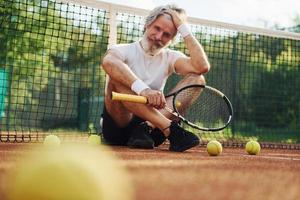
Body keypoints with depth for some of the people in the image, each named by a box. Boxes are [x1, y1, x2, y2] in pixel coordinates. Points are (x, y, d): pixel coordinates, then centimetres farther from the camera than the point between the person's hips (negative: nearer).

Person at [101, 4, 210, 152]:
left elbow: (202, 67, -9)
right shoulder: (124, 50, 0)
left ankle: (148, 129, -27)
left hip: (154, 122, 3)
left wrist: (183, 28, -4)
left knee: (197, 79, -7)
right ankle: (170, 128, -34)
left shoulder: (170, 57, 11)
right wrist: (143, 89, -40)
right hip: (117, 127, -3)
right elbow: (108, 62, -27)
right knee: (117, 76, -28)